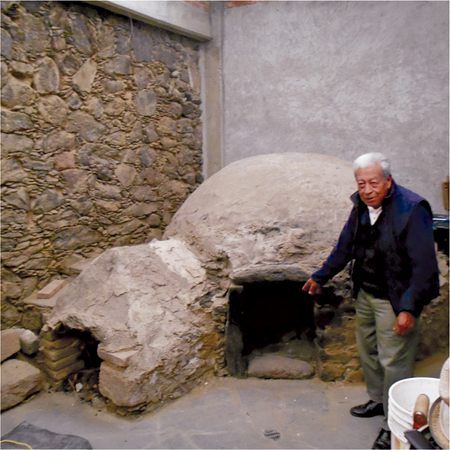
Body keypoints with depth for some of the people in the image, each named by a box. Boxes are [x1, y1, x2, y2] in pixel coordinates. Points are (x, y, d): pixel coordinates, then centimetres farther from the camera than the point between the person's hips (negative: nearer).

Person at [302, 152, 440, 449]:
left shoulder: (411, 210, -22)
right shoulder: (361, 206, 0)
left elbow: (425, 266, -22)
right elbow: (345, 247, 14)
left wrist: (409, 308, -26)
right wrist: (321, 277, 20)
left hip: (395, 300, -7)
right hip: (365, 294, 8)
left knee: (394, 361, 1)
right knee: (368, 351, 21)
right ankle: (378, 400, 43)